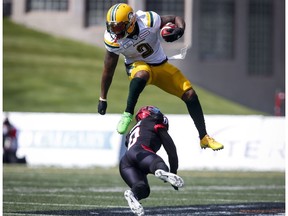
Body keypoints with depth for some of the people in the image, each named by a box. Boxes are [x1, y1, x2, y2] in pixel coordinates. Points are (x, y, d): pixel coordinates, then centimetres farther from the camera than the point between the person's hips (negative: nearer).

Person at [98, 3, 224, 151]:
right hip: (138, 66, -2)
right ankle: (128, 115, -27)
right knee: (142, 74, -40)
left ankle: (204, 138, 10)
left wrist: (179, 30, -36)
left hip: (161, 66, 2)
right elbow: (108, 70, -10)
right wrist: (102, 98, -5)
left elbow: (177, 19, -12)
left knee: (190, 95, -4)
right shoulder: (113, 40, -22)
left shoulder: (147, 20, -27)